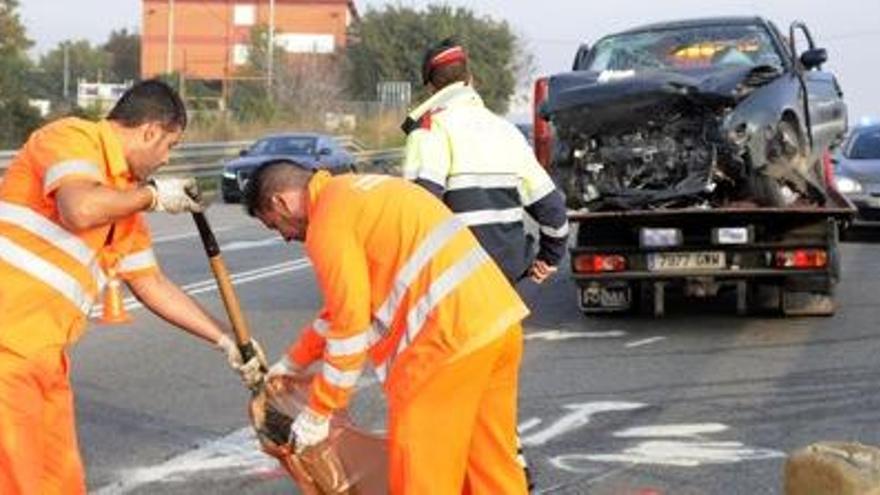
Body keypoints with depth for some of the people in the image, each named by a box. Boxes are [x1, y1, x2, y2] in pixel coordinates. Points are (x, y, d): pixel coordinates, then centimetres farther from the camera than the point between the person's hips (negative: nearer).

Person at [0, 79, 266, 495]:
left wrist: (226, 341, 28)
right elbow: (80, 209, -28)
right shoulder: (73, 138, -8)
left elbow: (151, 284, 27)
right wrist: (153, 195, -10)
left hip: (44, 353, 10)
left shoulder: (124, 197, 19)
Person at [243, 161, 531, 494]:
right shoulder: (357, 191, 24)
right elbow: (349, 302, 33)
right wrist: (293, 362, 39)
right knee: (493, 463, 16)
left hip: (452, 336, -9)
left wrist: (317, 414, 2)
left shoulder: (328, 224, -5)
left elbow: (351, 325, -8)